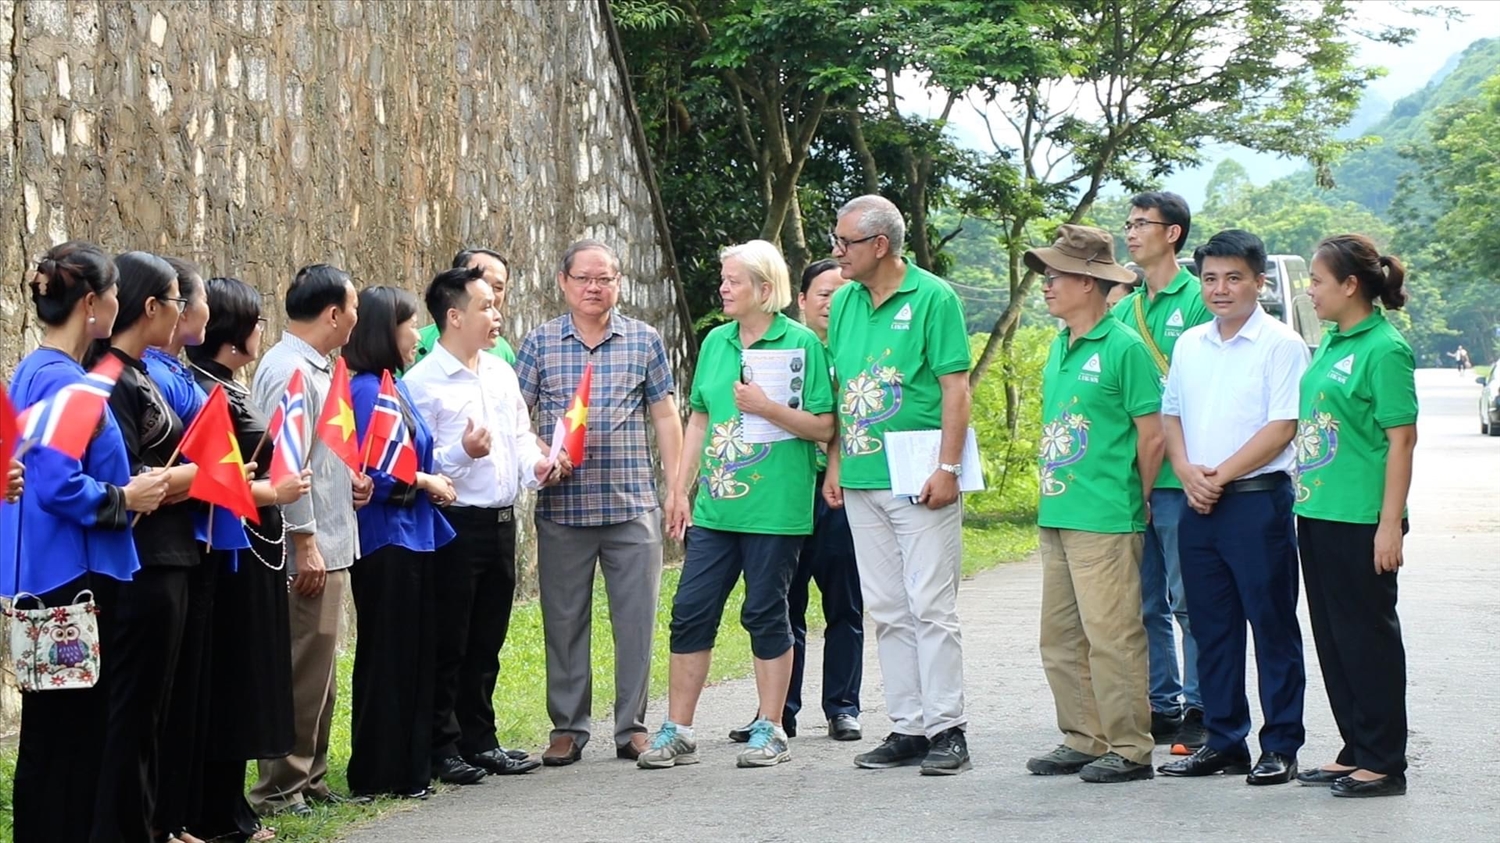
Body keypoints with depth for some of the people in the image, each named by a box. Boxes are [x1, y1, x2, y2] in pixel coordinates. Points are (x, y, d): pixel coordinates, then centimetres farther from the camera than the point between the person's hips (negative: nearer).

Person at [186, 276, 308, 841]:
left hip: (251, 555, 10)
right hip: (234, 558, -10)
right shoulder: (210, 394, -16)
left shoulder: (229, 390, 13)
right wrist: (277, 492, -15)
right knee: (229, 682, -2)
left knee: (243, 683, 14)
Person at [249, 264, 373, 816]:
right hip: (308, 551, -10)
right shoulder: (289, 372, -16)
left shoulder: (315, 368, 15)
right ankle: (280, 788, 3)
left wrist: (348, 480, 7)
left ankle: (308, 778, 24)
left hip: (328, 546, 10)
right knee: (301, 672, -4)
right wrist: (304, 543, -21)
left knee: (317, 670, 15)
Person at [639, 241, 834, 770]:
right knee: (691, 611, 2)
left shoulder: (801, 344, -5)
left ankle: (770, 731, 13)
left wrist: (765, 406, -19)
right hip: (715, 507, 5)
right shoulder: (716, 341, 12)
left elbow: (824, 427, -7)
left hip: (775, 507, -5)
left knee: (766, 614, 2)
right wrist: (680, 493, 13)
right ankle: (677, 732, 9)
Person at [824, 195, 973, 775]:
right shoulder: (844, 303, 12)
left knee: (931, 607, -5)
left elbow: (955, 386, -10)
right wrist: (834, 464, 13)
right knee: (887, 612, 9)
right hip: (861, 482, 7)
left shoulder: (933, 297, -6)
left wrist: (947, 468, -16)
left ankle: (946, 730, 1)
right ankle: (907, 727, 16)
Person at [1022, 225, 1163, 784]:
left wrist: (1132, 503, -2)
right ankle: (1082, 740, 21)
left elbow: (1152, 435, -10)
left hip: (1105, 521, -9)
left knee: (1111, 635, -5)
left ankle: (1130, 750, 3)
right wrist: (1053, 492, 16)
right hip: (1056, 517, 9)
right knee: (1060, 638, 12)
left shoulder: (1123, 348, -11)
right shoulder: (1059, 348, 14)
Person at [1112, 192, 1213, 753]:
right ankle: (1161, 706, 19)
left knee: (1190, 600, -3)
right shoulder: (1124, 308, 15)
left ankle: (1199, 709, 3)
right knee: (1145, 602, 11)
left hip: (1177, 475, -7)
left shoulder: (1198, 301, -5)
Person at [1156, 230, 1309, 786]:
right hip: (1198, 506, 6)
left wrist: (1220, 475, -14)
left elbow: (1282, 427, -11)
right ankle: (1224, 741, 19)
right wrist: (1186, 471, -3)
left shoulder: (1281, 345, -6)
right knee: (1212, 629, 10)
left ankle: (1281, 746, 6)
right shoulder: (1189, 344, 13)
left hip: (1258, 501, -6)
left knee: (1273, 627, 0)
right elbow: (1170, 414, 15)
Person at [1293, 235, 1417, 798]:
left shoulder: (1384, 349, -13)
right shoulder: (1331, 344, 12)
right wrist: (1304, 497, 16)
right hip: (1317, 513, 9)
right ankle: (1356, 751, 22)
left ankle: (1383, 762, 7)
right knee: (1333, 637, 13)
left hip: (1360, 519, -9)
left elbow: (1401, 440, -15)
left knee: (1368, 636, -1)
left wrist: (1390, 524, -18)